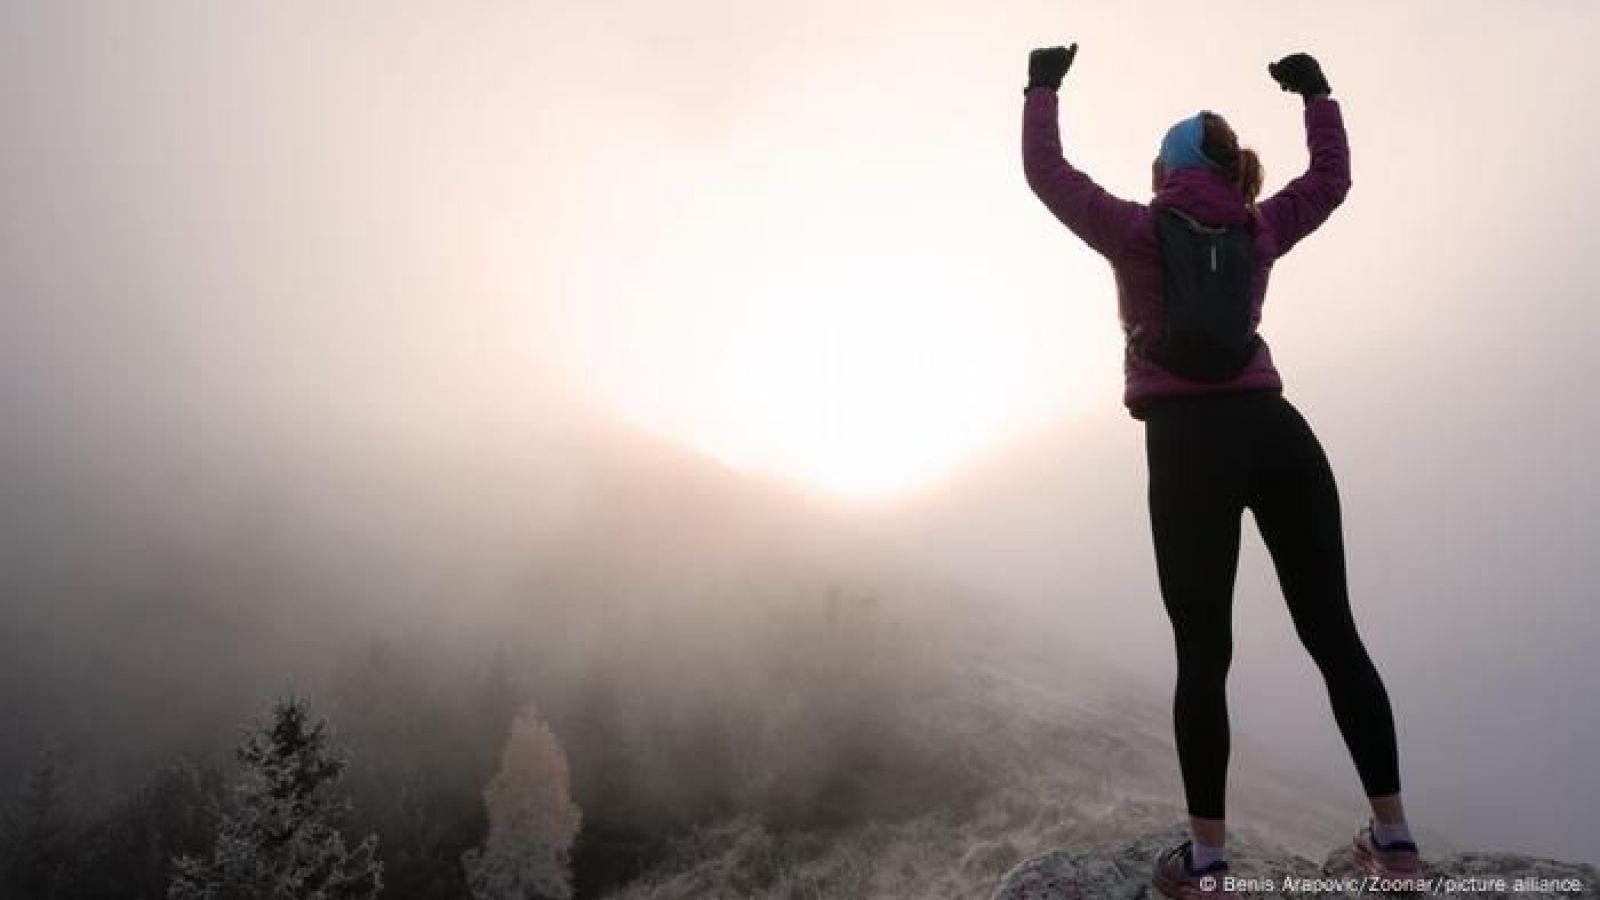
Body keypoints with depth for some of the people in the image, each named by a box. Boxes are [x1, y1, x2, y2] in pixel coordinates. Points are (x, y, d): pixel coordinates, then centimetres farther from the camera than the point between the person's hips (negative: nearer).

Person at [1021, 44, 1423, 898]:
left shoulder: (1137, 232, 5)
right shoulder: (1259, 231, 15)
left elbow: (1047, 173, 14)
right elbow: (1330, 180, 34)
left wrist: (1042, 87, 28)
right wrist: (1316, 92, 44)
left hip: (1191, 444, -4)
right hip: (1279, 432, 4)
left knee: (1203, 653, -2)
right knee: (1333, 634, 8)